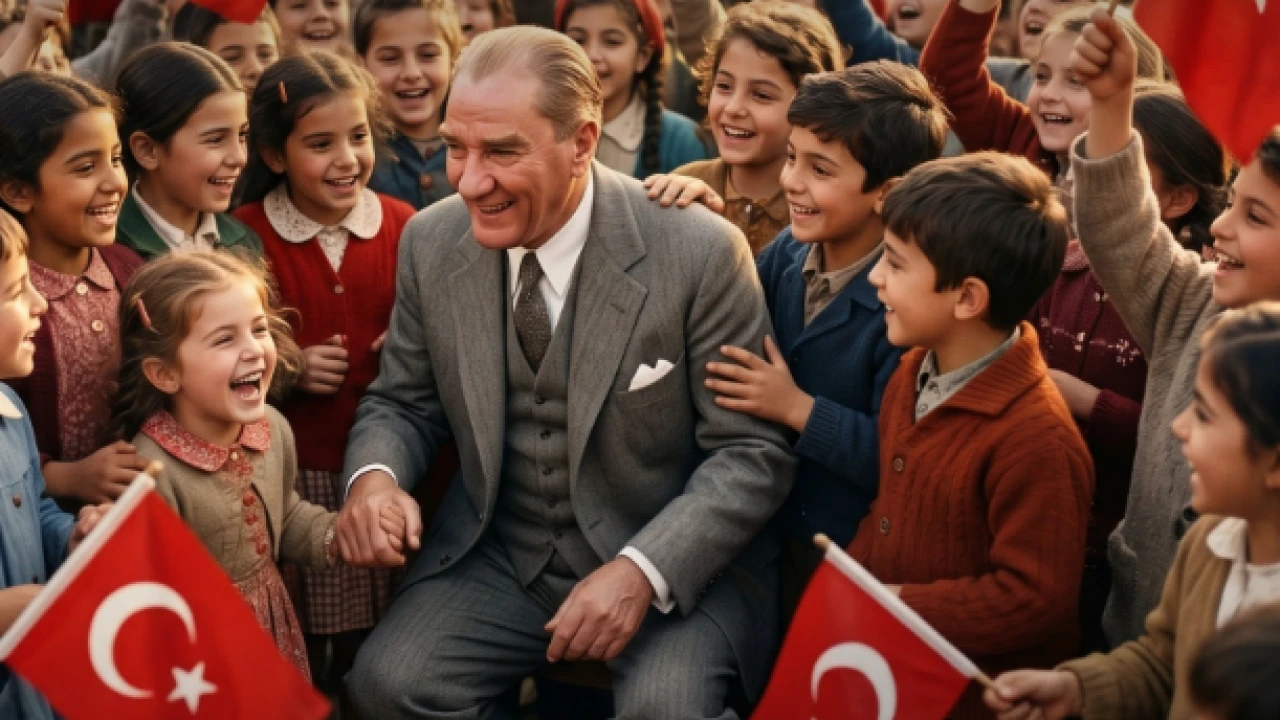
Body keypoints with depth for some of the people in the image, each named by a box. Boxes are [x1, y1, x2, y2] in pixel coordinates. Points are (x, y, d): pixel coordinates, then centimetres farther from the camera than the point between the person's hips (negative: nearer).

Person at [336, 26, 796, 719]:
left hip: (673, 561, -4)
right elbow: (403, 402, 10)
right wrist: (373, 474, -13)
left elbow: (752, 453, -12)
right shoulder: (432, 243, -3)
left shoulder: (701, 254, -16)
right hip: (497, 555, 4)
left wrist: (642, 570, -25)